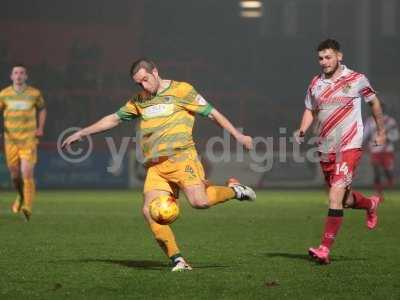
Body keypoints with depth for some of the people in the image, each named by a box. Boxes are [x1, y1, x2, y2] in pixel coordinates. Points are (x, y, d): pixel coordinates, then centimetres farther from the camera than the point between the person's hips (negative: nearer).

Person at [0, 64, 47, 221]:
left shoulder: (34, 93, 0)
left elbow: (42, 109, 18)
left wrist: (40, 128, 7)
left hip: (29, 139, -2)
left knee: (27, 173, -16)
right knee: (14, 174, 10)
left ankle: (27, 208, -15)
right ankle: (21, 197, 41)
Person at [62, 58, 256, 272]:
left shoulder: (181, 90, 4)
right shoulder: (139, 101, 20)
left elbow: (212, 113, 5)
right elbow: (113, 119, 30)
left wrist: (237, 135, -1)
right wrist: (81, 133, 29)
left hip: (181, 157, -5)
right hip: (155, 167, 5)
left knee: (199, 202, -26)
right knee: (150, 211, -16)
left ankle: (234, 190, 5)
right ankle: (177, 261, -11)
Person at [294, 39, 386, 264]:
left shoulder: (357, 80, -2)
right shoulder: (316, 83, 7)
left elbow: (374, 102, 13)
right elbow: (310, 110, 19)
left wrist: (381, 132, 18)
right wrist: (302, 131, 1)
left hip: (350, 146, -5)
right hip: (326, 149, 5)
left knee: (337, 193, -19)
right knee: (344, 200, 13)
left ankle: (325, 249, -20)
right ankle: (371, 204, 48)